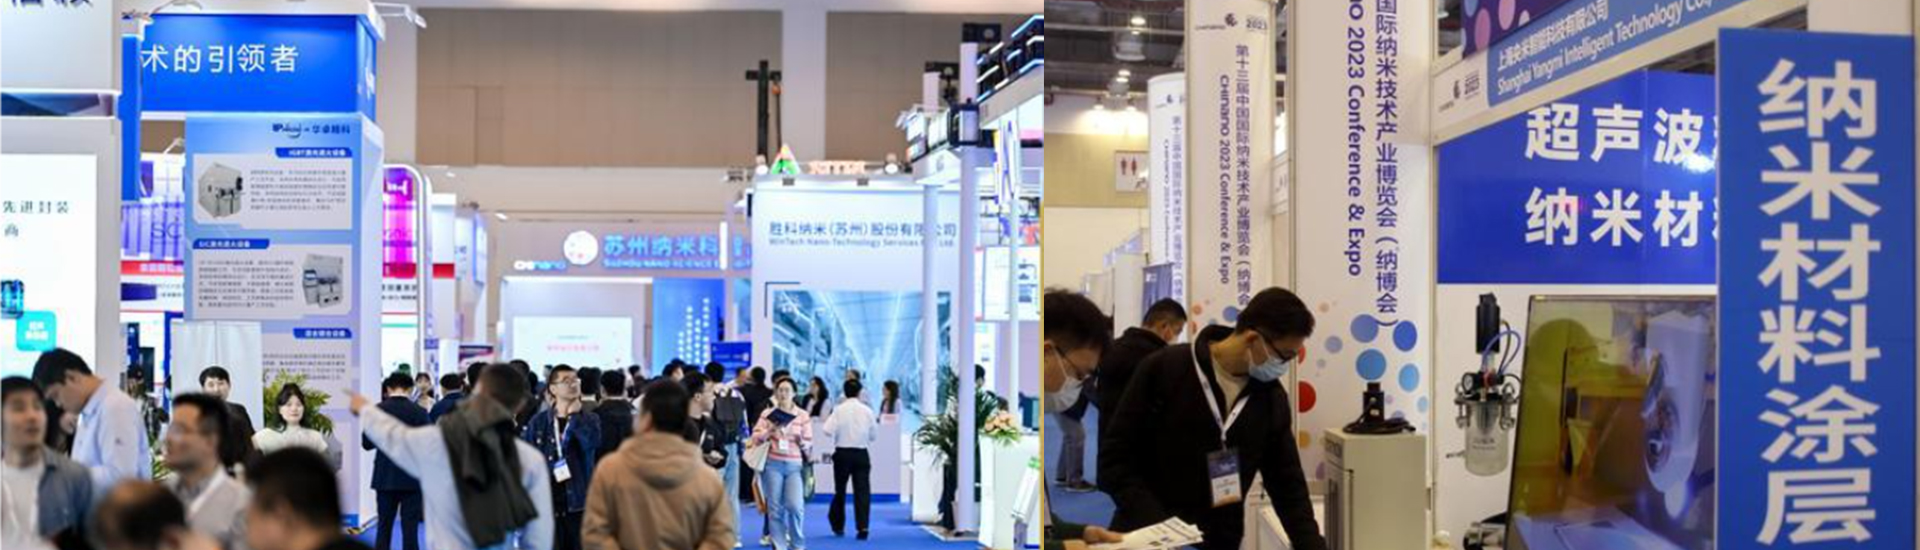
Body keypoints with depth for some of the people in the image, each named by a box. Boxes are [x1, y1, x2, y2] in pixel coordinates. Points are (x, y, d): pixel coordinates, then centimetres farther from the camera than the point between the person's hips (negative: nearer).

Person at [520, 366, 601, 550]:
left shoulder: (589, 420, 4)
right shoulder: (538, 422, 3)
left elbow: (592, 442, -17)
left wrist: (574, 416, -10)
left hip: (579, 502, 1)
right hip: (547, 502, -1)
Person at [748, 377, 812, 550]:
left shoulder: (803, 415, 7)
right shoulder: (768, 414, 6)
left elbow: (808, 444, 8)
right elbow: (756, 439, 1)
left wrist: (802, 441, -13)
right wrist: (770, 430, -15)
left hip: (794, 465, 0)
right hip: (773, 464, 0)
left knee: (795, 505, -14)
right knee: (775, 507, 0)